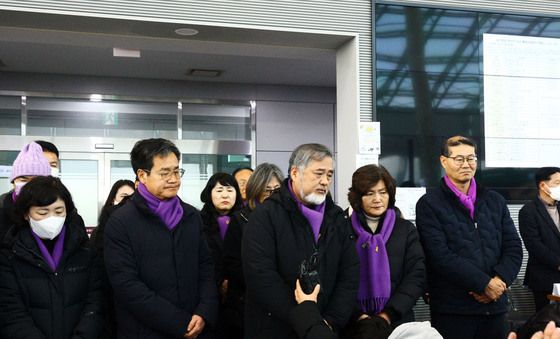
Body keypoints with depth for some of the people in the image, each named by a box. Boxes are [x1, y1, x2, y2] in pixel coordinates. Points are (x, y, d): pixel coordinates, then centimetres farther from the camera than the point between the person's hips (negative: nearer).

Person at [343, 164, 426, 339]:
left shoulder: (406, 229, 5)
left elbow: (416, 277, -2)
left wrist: (387, 315, -12)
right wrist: (359, 317, -16)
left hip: (397, 322, 1)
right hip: (354, 325, -1)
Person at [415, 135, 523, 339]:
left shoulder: (495, 201, 13)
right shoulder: (429, 204, -3)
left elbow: (514, 248, 8)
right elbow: (440, 255, -13)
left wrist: (499, 280, -9)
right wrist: (485, 284, -14)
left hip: (495, 307, 5)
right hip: (452, 309, -4)